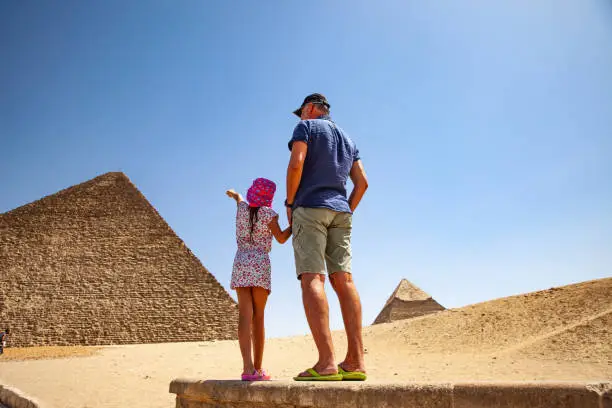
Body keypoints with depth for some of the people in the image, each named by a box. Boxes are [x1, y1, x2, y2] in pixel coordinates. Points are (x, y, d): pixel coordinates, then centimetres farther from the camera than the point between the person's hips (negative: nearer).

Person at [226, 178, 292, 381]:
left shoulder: (242, 208, 10)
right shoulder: (269, 213, -2)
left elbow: (238, 197, 35)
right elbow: (281, 238, 2)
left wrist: (233, 194, 57)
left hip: (240, 264, 3)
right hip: (260, 265, -2)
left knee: (245, 316, -8)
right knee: (258, 317, 2)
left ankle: (248, 367, -20)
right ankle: (257, 368, 4)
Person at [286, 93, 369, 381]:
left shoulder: (306, 127, 5)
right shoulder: (347, 139, 24)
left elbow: (296, 164, -11)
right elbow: (362, 182, 16)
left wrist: (289, 203, -3)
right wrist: (347, 213, 18)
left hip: (310, 206, -6)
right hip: (340, 211, 7)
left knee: (312, 279, -14)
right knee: (343, 279, -1)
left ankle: (326, 363, -25)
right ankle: (355, 362, -8)